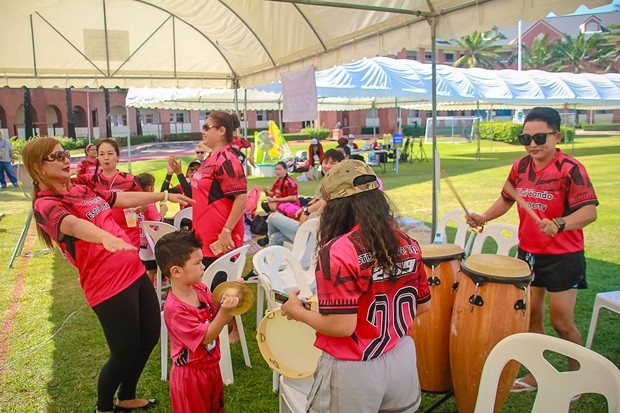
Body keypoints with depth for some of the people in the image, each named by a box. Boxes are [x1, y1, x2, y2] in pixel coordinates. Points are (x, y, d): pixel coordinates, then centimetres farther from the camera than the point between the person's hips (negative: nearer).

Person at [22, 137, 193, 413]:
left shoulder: (83, 190, 13)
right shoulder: (45, 205, -12)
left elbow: (125, 199, 23)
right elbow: (72, 225, -34)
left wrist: (165, 196, 26)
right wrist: (106, 237, -54)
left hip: (134, 271, 9)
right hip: (108, 284, -8)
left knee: (151, 334, 17)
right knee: (125, 351, 1)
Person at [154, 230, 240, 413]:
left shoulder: (201, 290, -6)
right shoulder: (175, 309, -28)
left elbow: (218, 320, 3)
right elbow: (205, 338, -27)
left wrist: (229, 301, -13)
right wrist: (225, 311, -37)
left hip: (211, 366, 7)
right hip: (190, 375, -7)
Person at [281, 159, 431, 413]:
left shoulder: (337, 252, -23)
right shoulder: (407, 244, -4)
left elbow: (341, 326, -23)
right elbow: (423, 305, 6)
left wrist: (297, 311, -8)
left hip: (354, 370, -5)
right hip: (403, 359, 5)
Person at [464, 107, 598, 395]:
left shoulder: (570, 169, -18)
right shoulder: (520, 167, 1)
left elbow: (589, 211, -25)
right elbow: (506, 199, 15)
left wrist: (559, 223, -43)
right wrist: (483, 218, 0)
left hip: (562, 257, -5)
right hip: (528, 253, 6)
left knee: (562, 322, 2)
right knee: (530, 316, 13)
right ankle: (536, 374, 32)